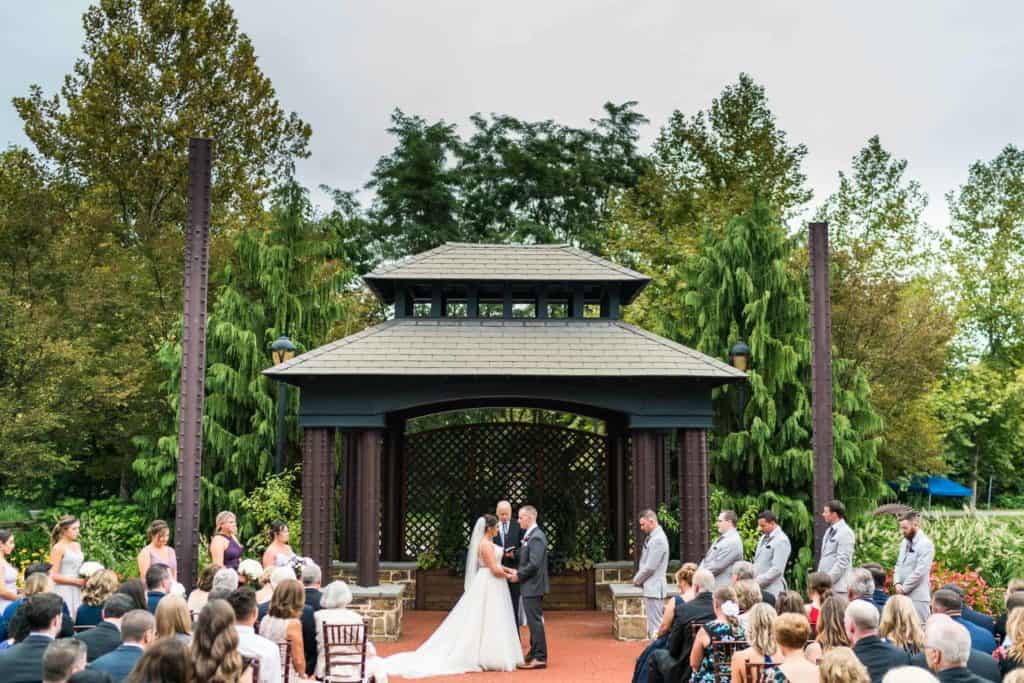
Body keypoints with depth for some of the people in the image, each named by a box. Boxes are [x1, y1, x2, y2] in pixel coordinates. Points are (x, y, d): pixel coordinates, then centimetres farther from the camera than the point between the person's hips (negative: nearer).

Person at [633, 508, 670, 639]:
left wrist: (637, 580, -6)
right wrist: (638, 579, 7)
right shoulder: (652, 537, 13)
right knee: (652, 627, 15)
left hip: (654, 588, -10)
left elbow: (650, 567, -19)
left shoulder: (658, 539, -17)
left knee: (655, 627, -7)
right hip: (650, 588, 10)